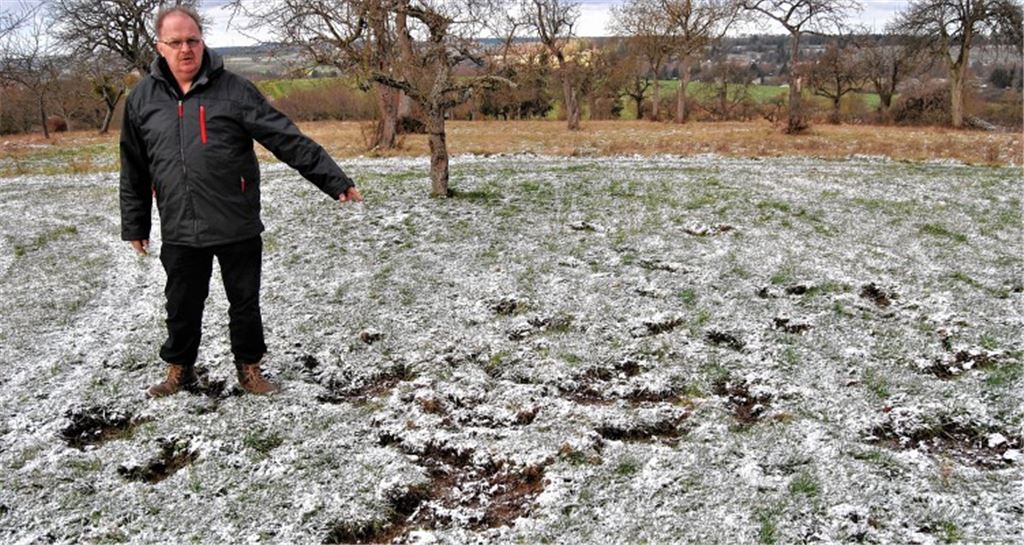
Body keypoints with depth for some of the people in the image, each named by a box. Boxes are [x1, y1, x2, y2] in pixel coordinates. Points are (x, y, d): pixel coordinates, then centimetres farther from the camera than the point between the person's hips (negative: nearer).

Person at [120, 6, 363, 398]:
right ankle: (180, 370, 36)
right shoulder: (143, 99, 4)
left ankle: (249, 368, 31)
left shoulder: (233, 90, -4)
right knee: (182, 306, 14)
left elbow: (289, 140, -9)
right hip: (180, 233, 2)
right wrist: (134, 225, 15)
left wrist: (335, 181, -13)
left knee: (245, 303, 11)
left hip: (238, 228, -2)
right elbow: (134, 170, 12)